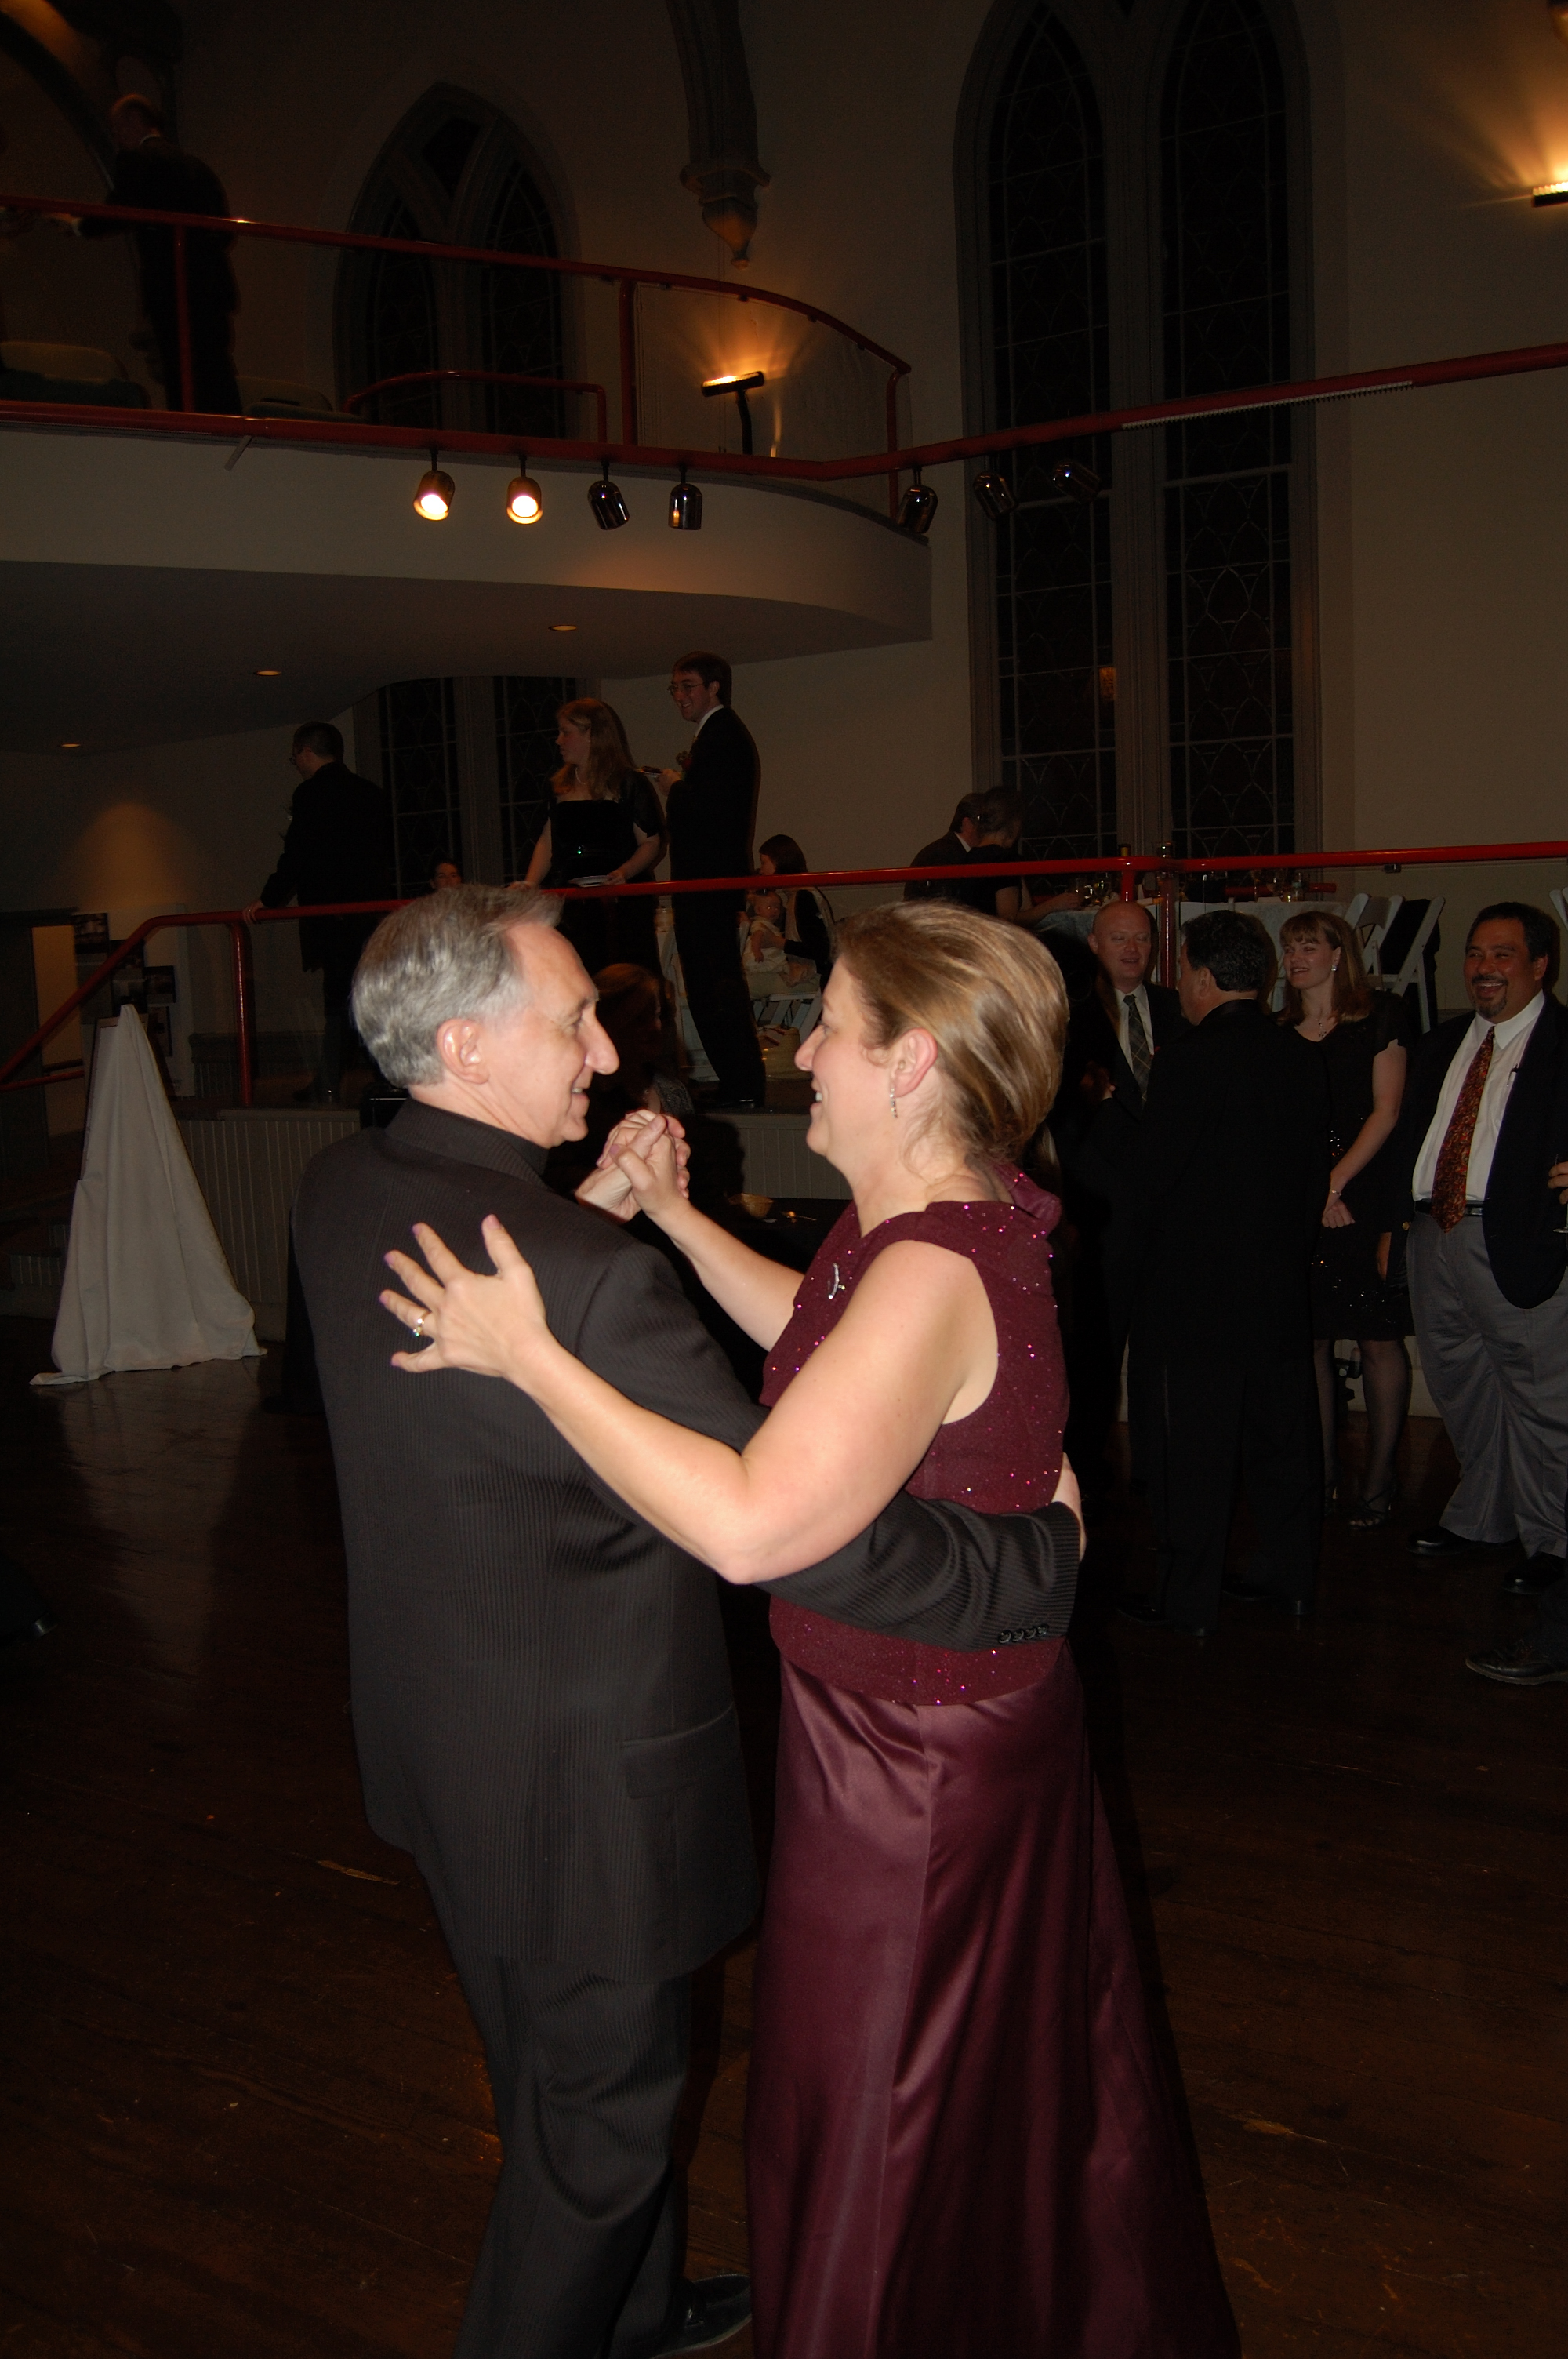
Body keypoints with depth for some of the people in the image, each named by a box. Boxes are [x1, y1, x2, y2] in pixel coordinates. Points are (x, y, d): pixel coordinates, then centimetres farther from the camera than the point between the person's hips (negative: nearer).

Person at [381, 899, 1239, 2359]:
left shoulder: (932, 1275, -32)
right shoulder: (960, 1217, -1)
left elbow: (750, 1525, -41)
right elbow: (823, 1340, 17)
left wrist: (530, 1352, -34)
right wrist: (676, 1220, 7)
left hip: (911, 1761, -10)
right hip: (983, 1712, 10)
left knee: (885, 2137, 14)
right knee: (1021, 2075, 30)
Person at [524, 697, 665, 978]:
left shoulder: (629, 784, -1)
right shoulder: (560, 786, 16)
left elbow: (651, 842, -4)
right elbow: (548, 841, 18)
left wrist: (624, 873, -22)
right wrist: (528, 886, 3)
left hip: (620, 903, -5)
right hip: (571, 906, 5)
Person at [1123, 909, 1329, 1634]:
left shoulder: (1185, 1061, -17)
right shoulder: (1300, 1058, 3)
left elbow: (1154, 1174, -14)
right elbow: (1316, 1171, 8)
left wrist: (1150, 1245, 5)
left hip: (1194, 1286, -7)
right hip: (1282, 1286, 7)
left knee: (1189, 1447, 3)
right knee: (1279, 1434, 16)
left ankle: (1186, 1597, 11)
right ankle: (1290, 1574, 28)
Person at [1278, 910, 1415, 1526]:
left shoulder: (1379, 1018, 2)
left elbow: (1386, 1109, -4)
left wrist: (1335, 1183, -10)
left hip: (1364, 1195, -4)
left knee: (1379, 1339, -1)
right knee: (1310, 1338, 4)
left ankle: (1378, 1481, 5)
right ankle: (1322, 1471, 14)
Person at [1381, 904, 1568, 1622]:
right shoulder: (1441, 1046, 18)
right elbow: (1407, 1137, 17)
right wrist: (1395, 1220, 10)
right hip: (1433, 1233, 7)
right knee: (1459, 1387, 16)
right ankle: (1480, 1517, 32)